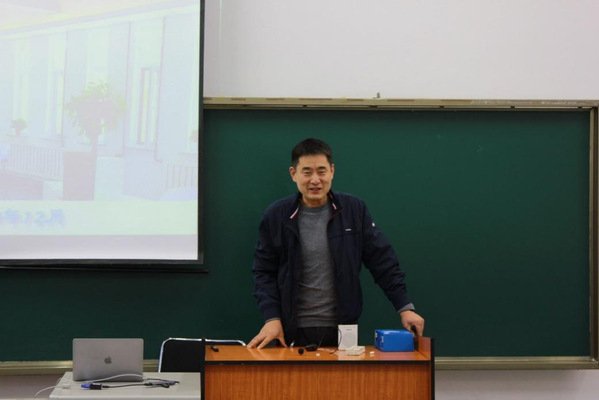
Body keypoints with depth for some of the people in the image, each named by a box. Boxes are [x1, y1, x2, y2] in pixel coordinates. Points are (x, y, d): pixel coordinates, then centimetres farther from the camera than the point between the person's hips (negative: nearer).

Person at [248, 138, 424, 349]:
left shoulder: (354, 210, -1)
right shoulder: (275, 215, -2)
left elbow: (382, 261, 1)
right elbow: (264, 271, 3)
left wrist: (405, 307, -4)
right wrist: (272, 318, -9)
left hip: (342, 329, 1)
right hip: (294, 331, 0)